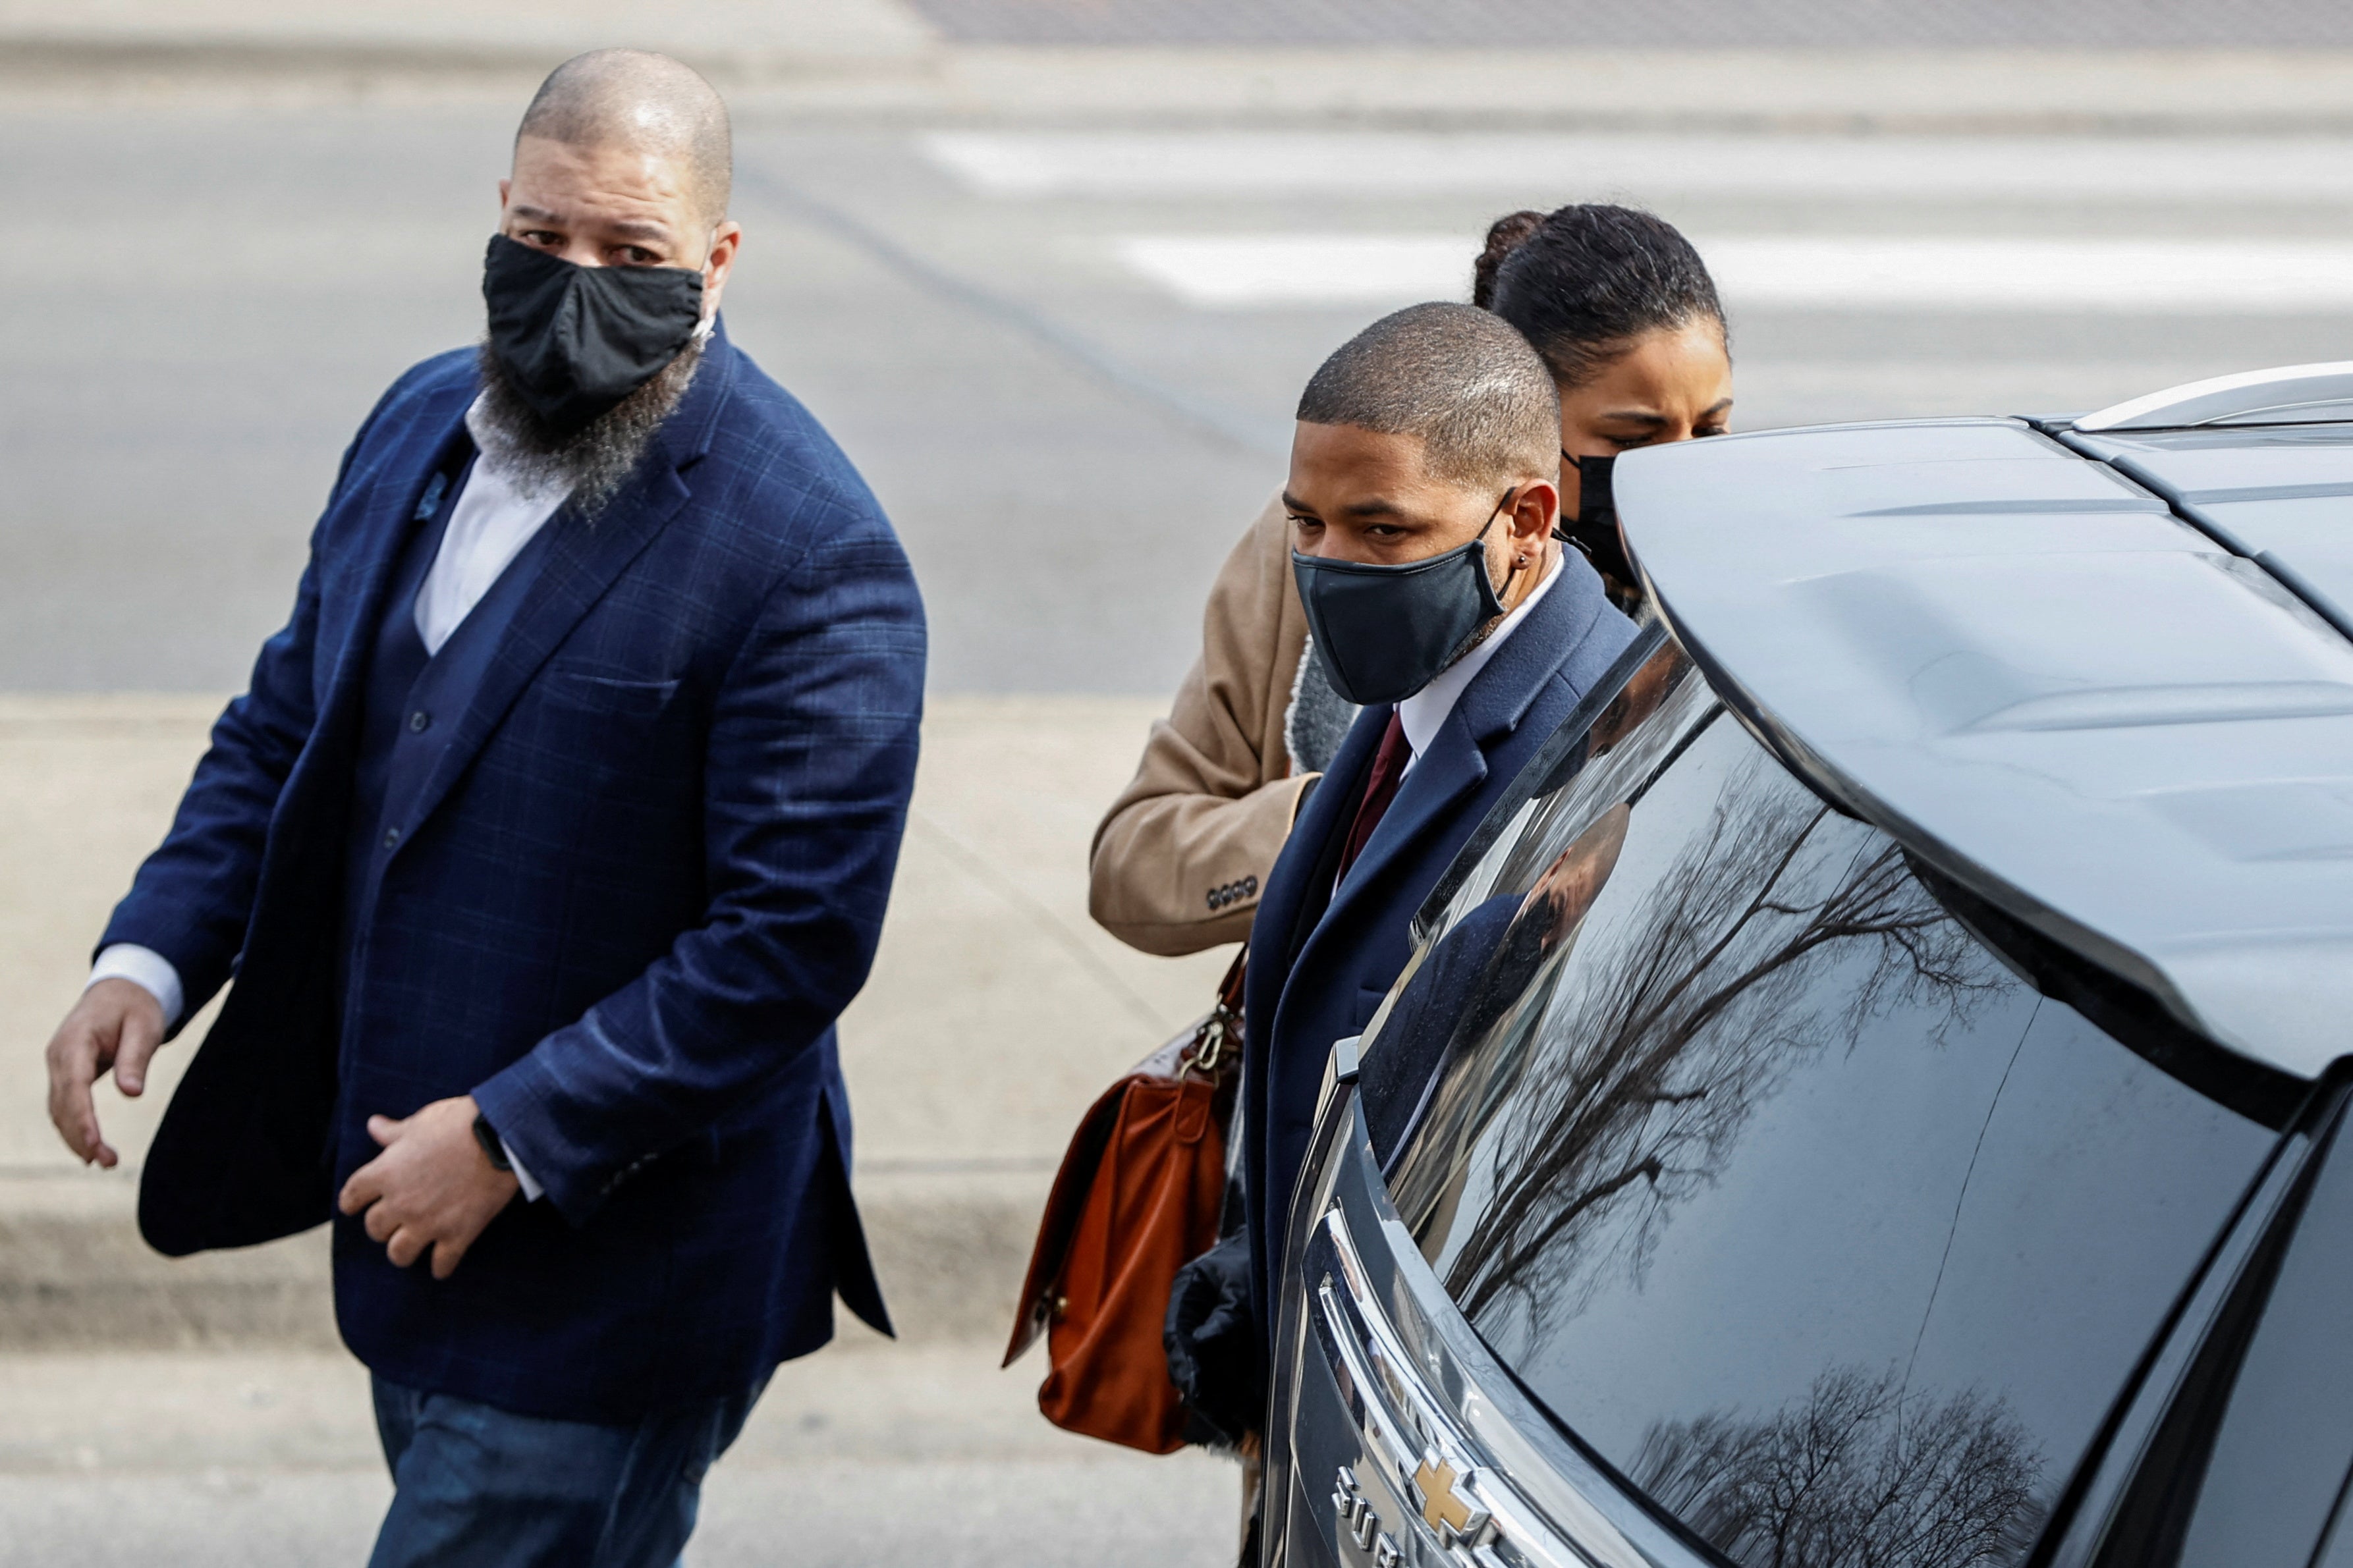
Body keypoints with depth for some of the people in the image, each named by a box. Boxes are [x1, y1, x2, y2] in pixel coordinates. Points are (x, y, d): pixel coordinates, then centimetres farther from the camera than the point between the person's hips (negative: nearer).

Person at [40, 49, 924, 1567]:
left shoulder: (811, 556, -18)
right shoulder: (423, 425, 7)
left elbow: (791, 938, -20)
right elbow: (288, 723, 16)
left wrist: (513, 1138, -21)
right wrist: (152, 956, -1)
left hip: (611, 1260, -8)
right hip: (410, 1210, 8)